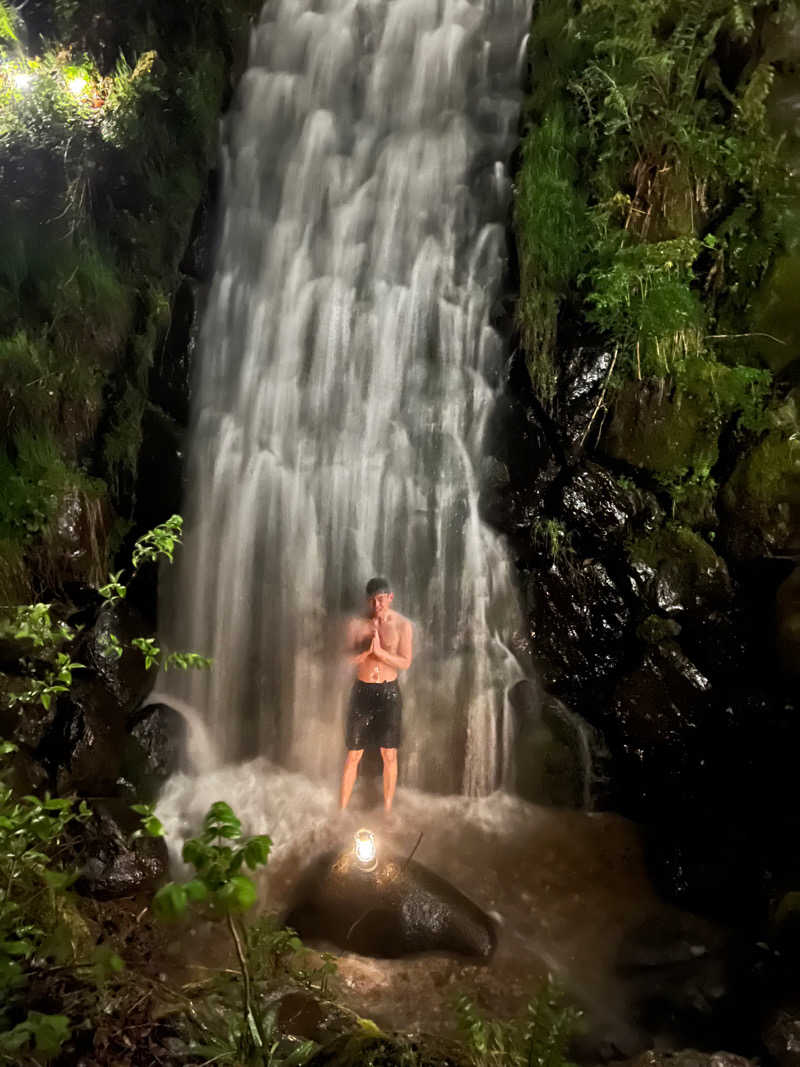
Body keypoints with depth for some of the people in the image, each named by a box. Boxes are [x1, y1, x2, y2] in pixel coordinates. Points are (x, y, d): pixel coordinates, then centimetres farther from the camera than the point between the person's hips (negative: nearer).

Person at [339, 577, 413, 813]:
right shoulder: (356, 623, -3)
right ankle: (342, 809, 18)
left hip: (389, 692, -1)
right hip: (362, 691, 1)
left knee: (389, 755, 6)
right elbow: (347, 659, -7)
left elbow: (405, 663, -11)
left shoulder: (402, 624, -6)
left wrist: (380, 651, -24)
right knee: (354, 755, 7)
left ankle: (387, 810, 20)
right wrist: (367, 651, -24)